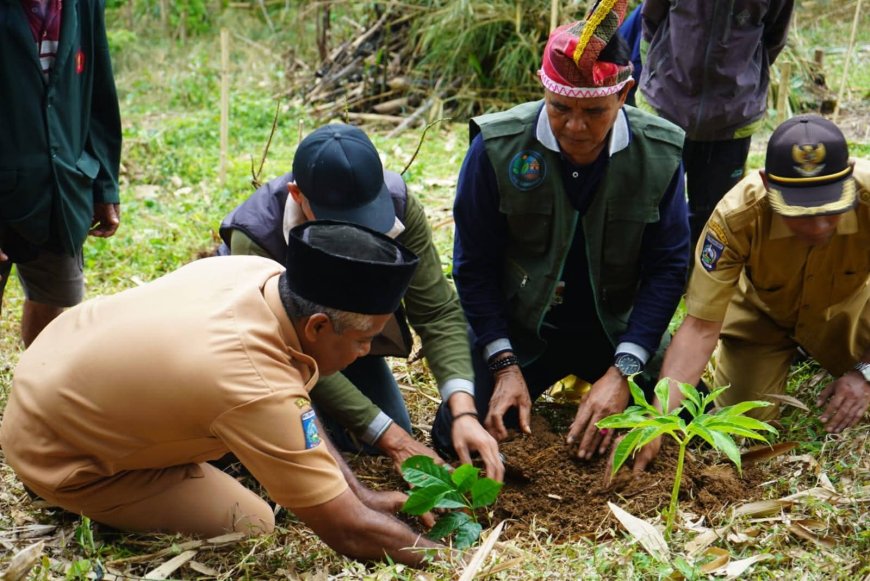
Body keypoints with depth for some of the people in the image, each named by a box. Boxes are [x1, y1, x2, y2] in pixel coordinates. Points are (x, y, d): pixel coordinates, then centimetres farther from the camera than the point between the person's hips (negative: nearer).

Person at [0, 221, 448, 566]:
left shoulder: (262, 273, -16)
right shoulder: (257, 390, -38)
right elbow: (349, 534, -30)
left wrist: (362, 496, -3)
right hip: (56, 453, -7)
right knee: (253, 527, -6)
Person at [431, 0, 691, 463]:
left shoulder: (660, 154, -14)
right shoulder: (497, 147, -18)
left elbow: (667, 267, -11)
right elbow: (473, 266, -10)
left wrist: (622, 370, -21)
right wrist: (505, 365, -17)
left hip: (615, 331, 1)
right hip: (518, 330, -1)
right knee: (458, 437, -13)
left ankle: (587, 380, 24)